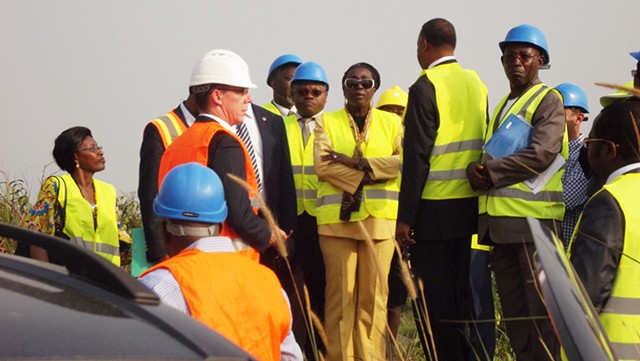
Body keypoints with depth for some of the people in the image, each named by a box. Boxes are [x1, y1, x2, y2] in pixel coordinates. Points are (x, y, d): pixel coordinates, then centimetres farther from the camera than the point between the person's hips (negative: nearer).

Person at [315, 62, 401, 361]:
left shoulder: (391, 123, 14)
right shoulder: (326, 123, 11)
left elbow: (404, 161, -3)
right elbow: (322, 165, -5)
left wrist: (356, 162, -10)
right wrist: (368, 176, -12)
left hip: (379, 219, 1)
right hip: (337, 217, -1)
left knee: (373, 295, -3)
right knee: (340, 294, -4)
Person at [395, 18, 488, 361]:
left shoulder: (426, 88, -13)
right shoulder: (477, 84, 9)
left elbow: (417, 157, -16)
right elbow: (483, 146, 13)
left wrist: (405, 217, -13)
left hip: (434, 207, -7)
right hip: (469, 205, 7)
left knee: (435, 297, -2)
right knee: (463, 292, 14)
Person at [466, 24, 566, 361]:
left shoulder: (548, 101, -2)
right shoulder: (503, 106, 22)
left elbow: (542, 153, -16)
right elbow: (488, 155, 22)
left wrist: (490, 172, -13)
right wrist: (477, 167, -2)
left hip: (533, 219, -8)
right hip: (500, 221, 8)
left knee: (541, 310, -8)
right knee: (513, 312, 8)